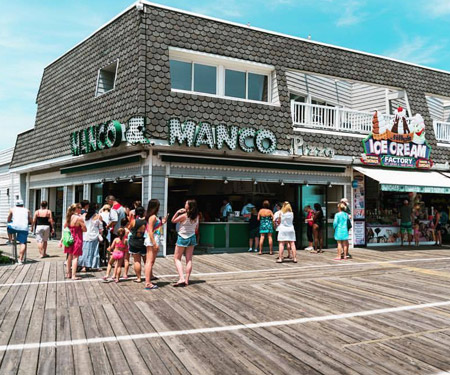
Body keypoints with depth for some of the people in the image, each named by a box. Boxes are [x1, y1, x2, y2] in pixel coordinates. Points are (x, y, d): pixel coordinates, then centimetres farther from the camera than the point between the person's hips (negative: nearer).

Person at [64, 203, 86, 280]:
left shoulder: (69, 217, 5)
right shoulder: (79, 218, -15)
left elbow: (65, 228, 9)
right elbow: (84, 229, -11)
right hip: (77, 239, -7)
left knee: (70, 256, 19)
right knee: (75, 257, -2)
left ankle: (68, 273, 28)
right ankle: (73, 275, -2)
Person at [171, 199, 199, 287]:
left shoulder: (184, 215, -19)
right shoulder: (196, 216, -3)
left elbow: (173, 221, -6)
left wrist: (177, 212, -9)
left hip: (182, 238, -5)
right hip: (192, 237, 5)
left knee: (177, 258, 6)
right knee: (189, 259, 10)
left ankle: (181, 278, -8)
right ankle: (186, 280, 11)